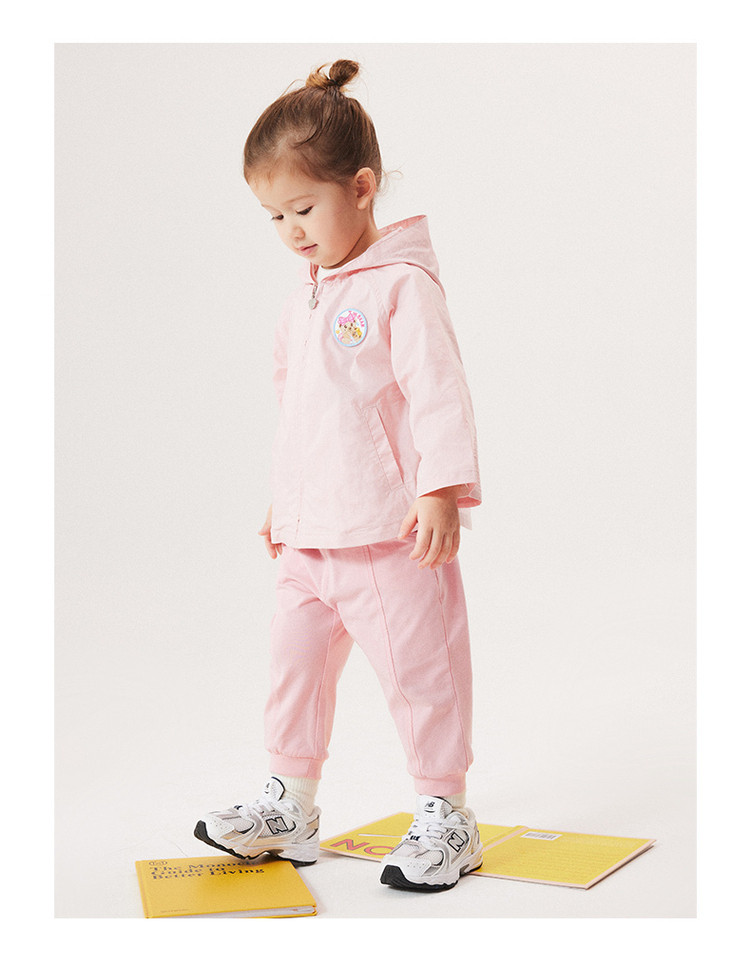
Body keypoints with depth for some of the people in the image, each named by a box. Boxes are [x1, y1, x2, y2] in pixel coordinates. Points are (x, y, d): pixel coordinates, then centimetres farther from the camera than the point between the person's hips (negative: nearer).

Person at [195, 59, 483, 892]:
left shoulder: (401, 285, -11)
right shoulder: (304, 299, 14)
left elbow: (438, 392, -17)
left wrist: (442, 489, -24)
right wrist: (282, 503, 24)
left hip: (390, 534, -8)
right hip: (307, 537, 8)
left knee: (419, 670, 1)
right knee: (294, 662, 13)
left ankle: (446, 816, 17)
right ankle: (289, 805, 29)